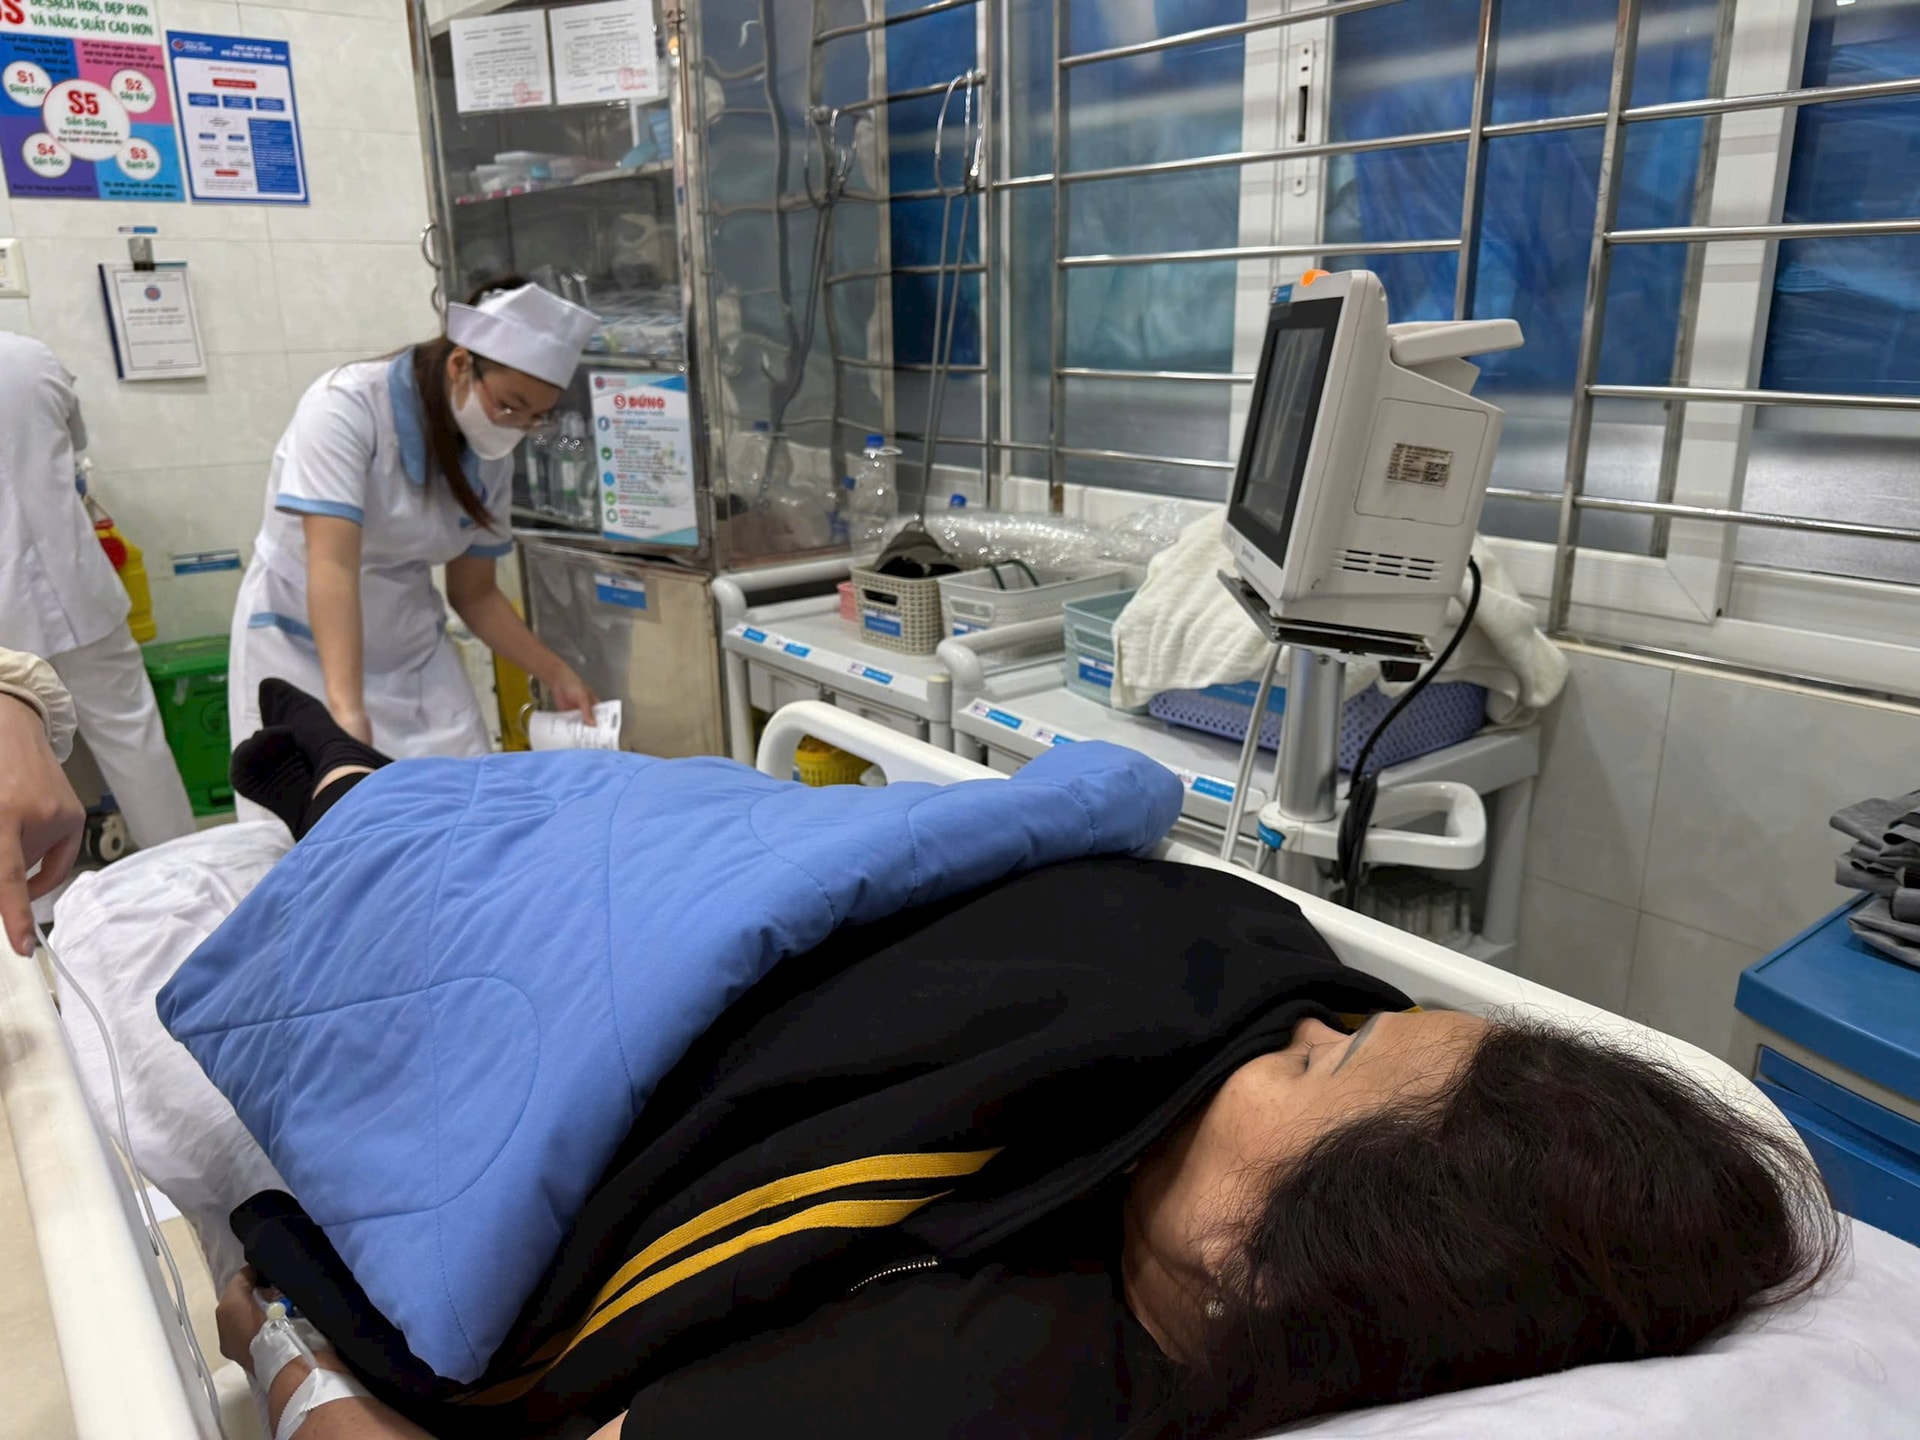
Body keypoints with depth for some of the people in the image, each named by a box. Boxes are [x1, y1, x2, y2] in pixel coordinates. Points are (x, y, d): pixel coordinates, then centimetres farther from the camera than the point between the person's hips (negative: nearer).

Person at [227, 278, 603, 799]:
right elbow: (333, 567, -31)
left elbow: (474, 594, 7)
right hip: (304, 648, -4)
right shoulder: (345, 406, -20)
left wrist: (554, 673, -4)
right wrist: (347, 708, -41)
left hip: (415, 652, 5)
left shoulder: (491, 456, -4)